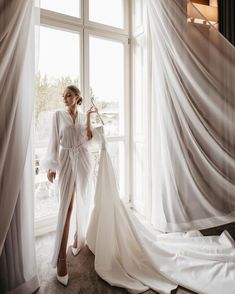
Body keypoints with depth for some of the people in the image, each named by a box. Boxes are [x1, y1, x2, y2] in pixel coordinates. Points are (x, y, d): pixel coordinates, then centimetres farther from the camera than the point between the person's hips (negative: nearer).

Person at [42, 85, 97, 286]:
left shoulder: (84, 116, 9)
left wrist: (89, 116, -6)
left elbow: (89, 138, -3)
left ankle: (79, 239, 33)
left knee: (83, 204, 10)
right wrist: (51, 165, -4)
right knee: (66, 207, -6)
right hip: (66, 162, -2)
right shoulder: (58, 115, 3)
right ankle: (61, 257, 2)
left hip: (83, 160, 3)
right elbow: (54, 140, 0)